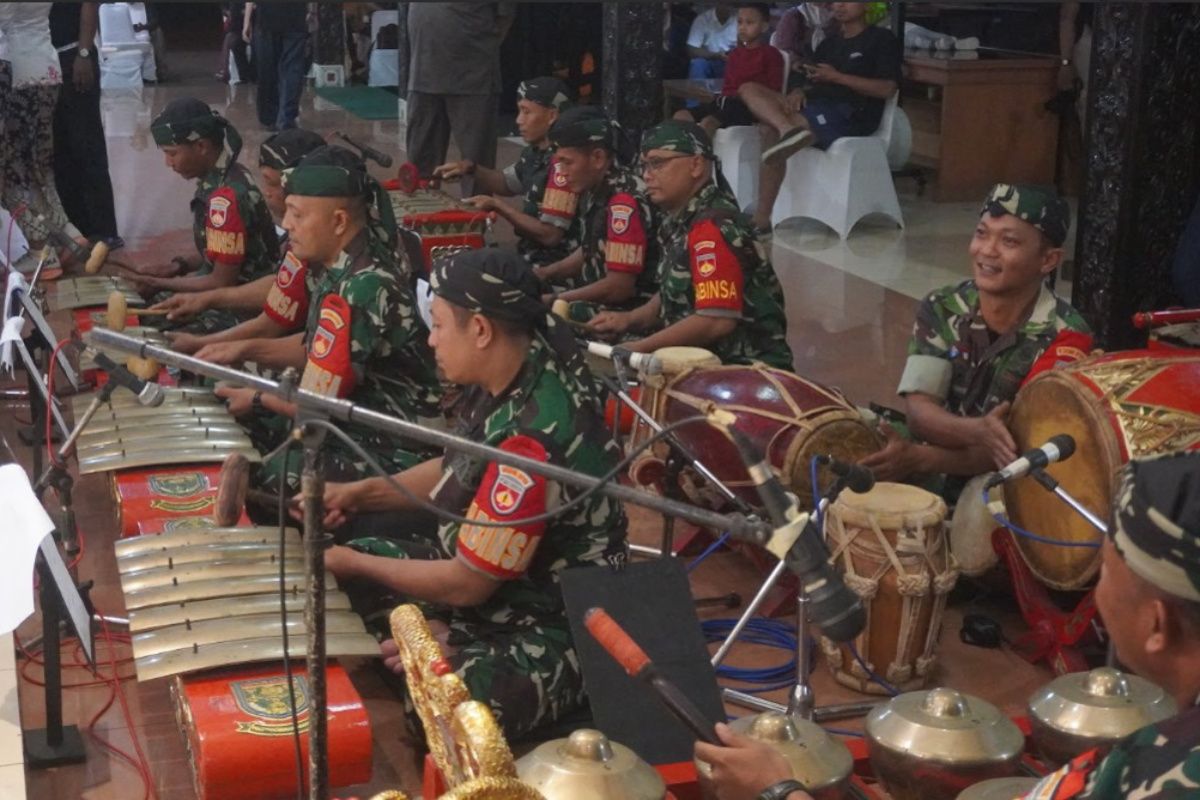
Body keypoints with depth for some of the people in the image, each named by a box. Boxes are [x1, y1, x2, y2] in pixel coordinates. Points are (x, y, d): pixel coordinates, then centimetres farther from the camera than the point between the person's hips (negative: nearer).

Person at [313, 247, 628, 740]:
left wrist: (357, 564, -10)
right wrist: (360, 493, 3)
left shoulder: (536, 441, -33)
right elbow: (456, 473, 16)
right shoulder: (506, 379, -4)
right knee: (338, 578, 11)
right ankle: (445, 646, 4)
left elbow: (466, 584, -24)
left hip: (551, 632, -10)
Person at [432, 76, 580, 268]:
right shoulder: (536, 152, 6)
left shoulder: (563, 162, -23)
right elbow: (507, 183, 26)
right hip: (531, 255, 9)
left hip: (554, 271, -9)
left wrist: (497, 205, -15)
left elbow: (549, 235, -24)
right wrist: (471, 168, 7)